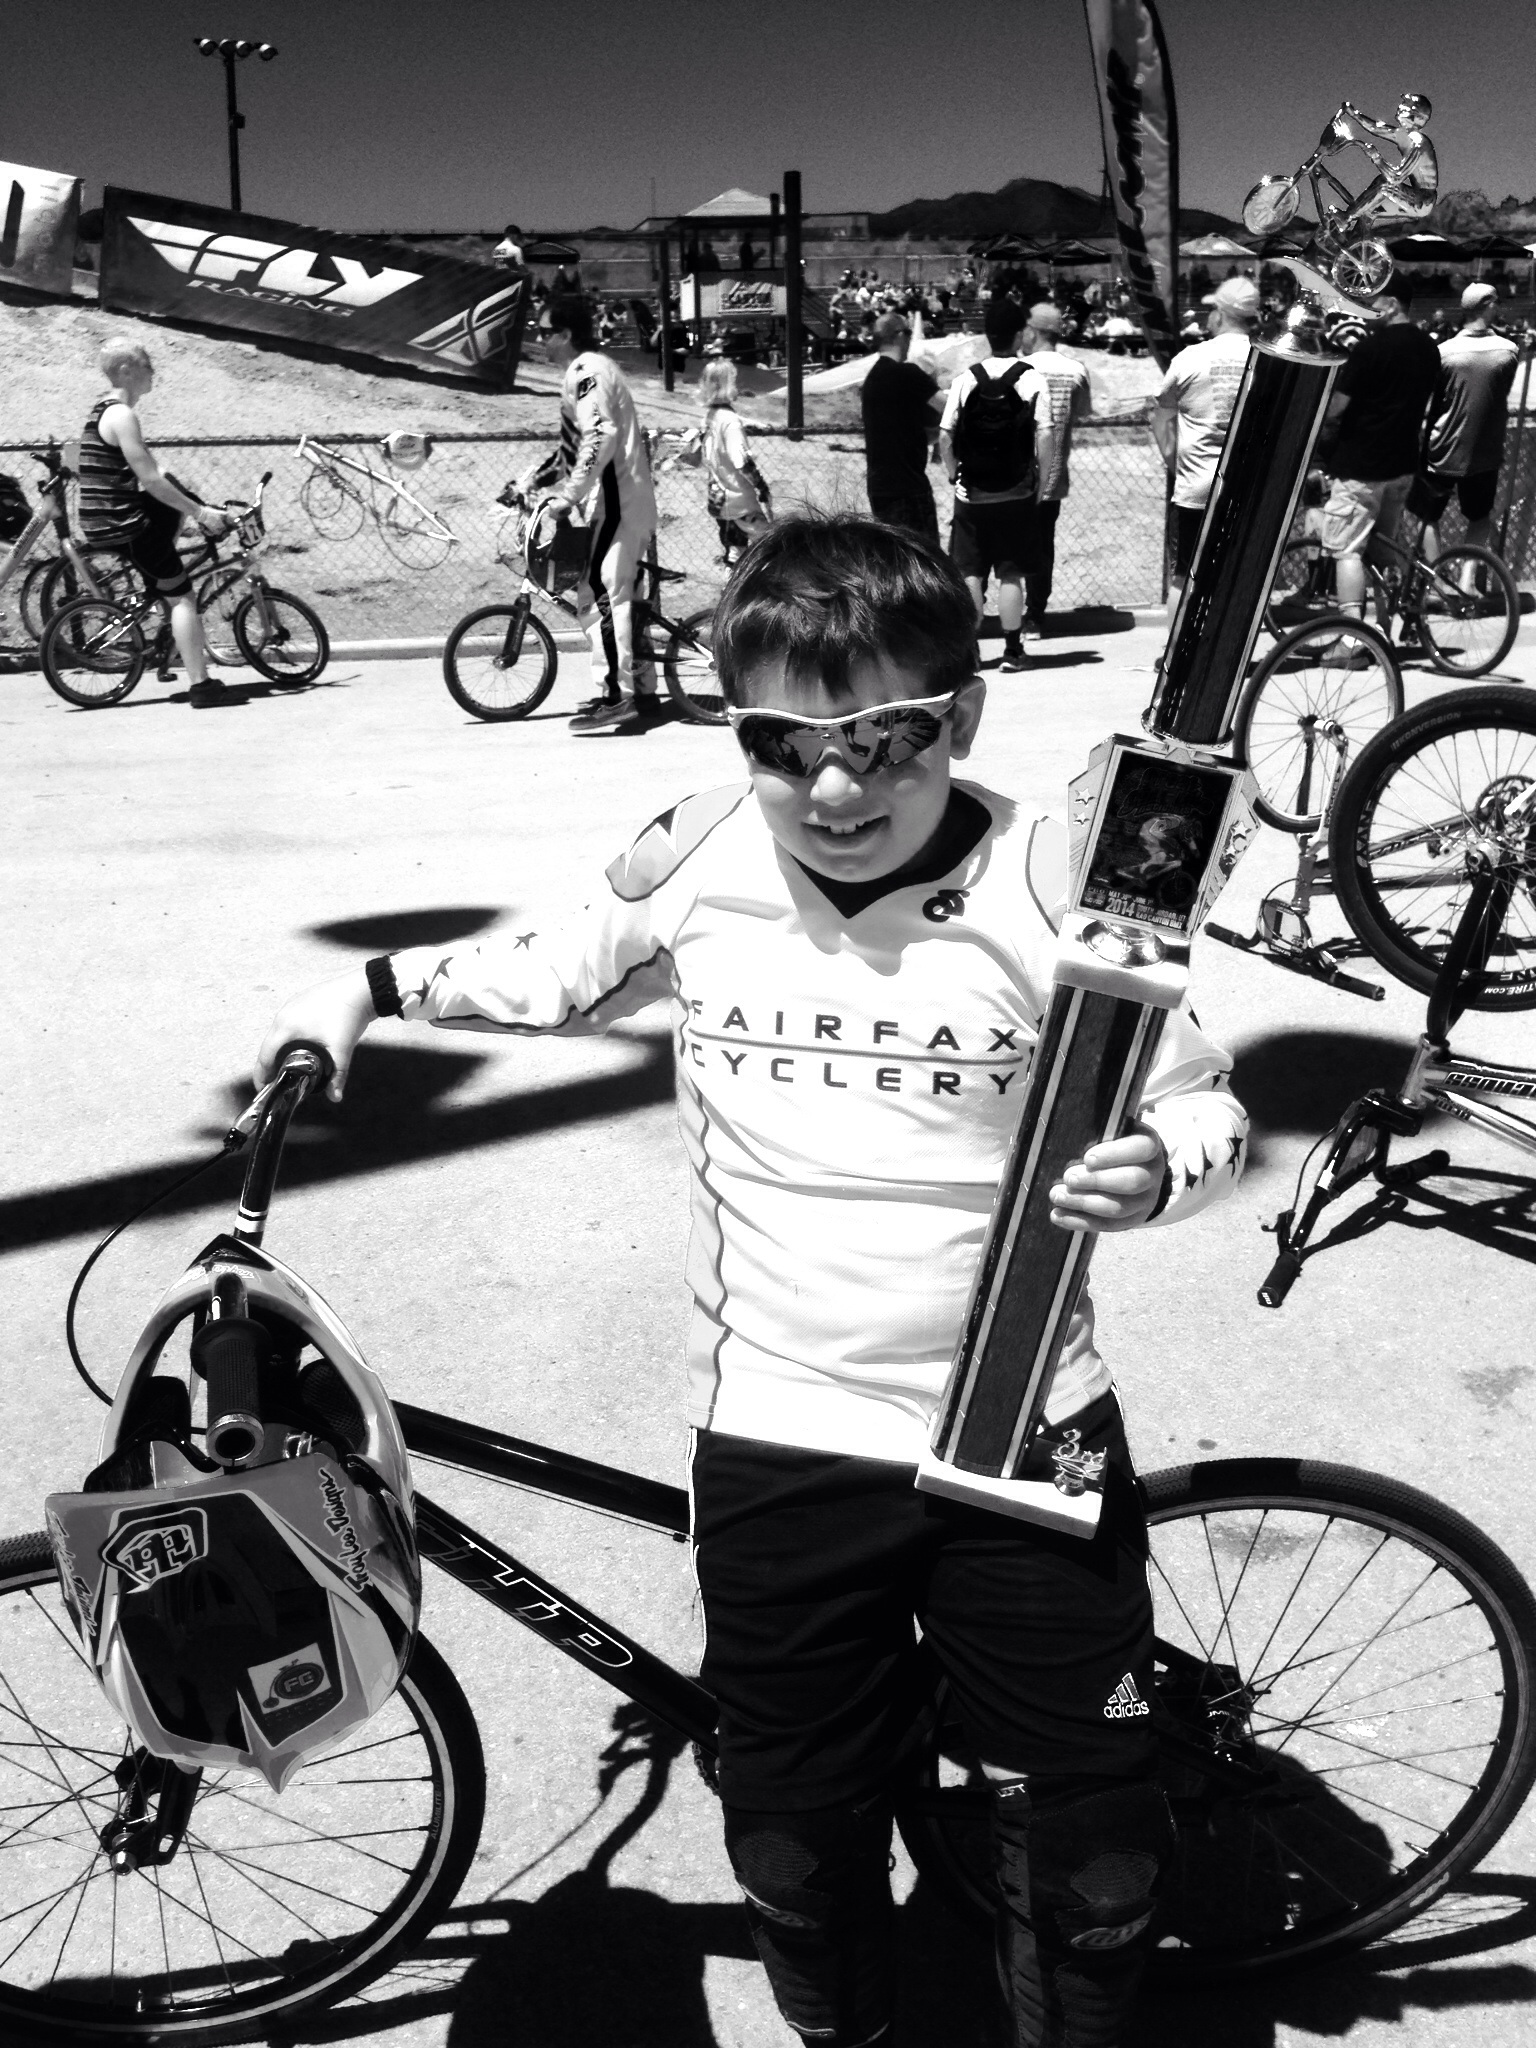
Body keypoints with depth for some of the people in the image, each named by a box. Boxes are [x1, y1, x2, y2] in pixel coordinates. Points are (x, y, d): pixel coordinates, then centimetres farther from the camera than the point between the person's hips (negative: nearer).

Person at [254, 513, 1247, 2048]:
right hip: (776, 1447, 2)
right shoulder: (691, 867, -6)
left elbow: (1206, 1104, -3)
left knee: (1094, 1858, 11)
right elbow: (560, 974, 16)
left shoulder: (1050, 891, -13)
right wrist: (371, 985, 9)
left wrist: (1154, 1169, -24)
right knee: (795, 1849, 17)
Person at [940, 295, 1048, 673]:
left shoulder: (965, 380, -1)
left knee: (969, 571, 7)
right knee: (1010, 572, 6)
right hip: (1016, 493, -1)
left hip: (972, 491, 1)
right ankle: (1012, 650, 9)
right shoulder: (1031, 379, -5)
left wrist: (954, 475, 8)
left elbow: (945, 435, -3)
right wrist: (1043, 478, 0)